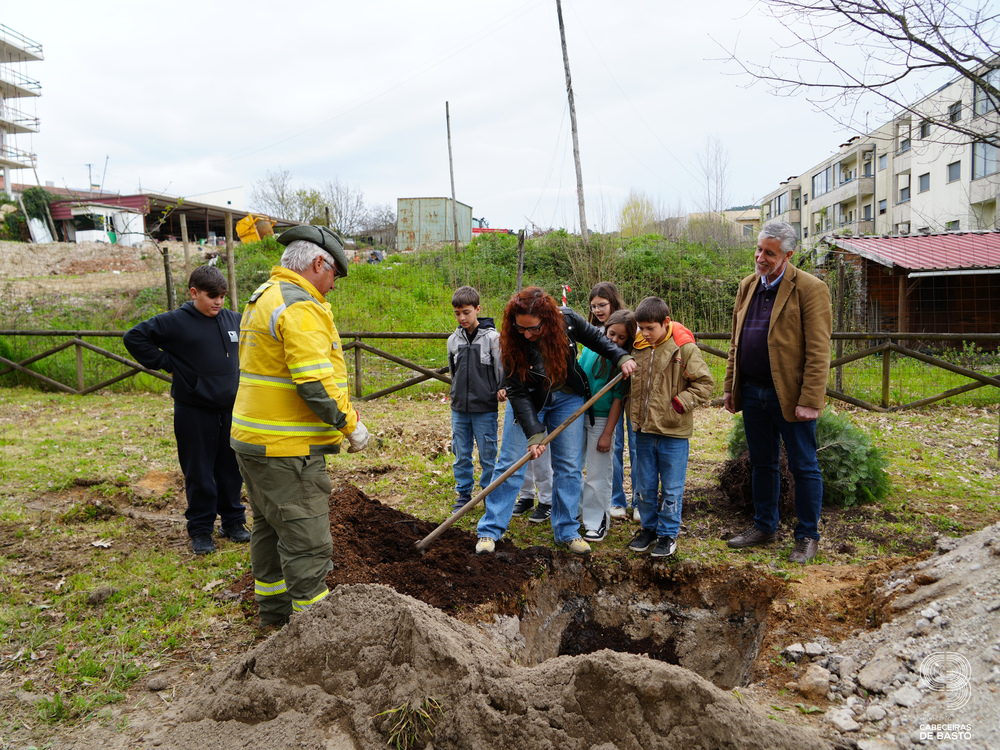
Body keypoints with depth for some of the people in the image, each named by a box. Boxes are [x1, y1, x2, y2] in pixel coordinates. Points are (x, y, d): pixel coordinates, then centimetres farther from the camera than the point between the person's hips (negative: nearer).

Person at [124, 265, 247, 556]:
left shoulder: (235, 320, 5)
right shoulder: (175, 322, -7)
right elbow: (134, 338, -5)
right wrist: (165, 363, -9)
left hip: (232, 410, 4)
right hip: (195, 412, -4)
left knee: (231, 469, 13)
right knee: (199, 474, 4)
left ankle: (233, 521, 28)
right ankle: (200, 529, 18)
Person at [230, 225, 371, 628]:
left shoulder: (262, 298, 16)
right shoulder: (300, 307, -18)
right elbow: (316, 383, -25)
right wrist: (351, 423, -12)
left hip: (253, 438, 11)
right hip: (287, 448, -11)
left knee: (270, 526, 21)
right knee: (307, 539, -2)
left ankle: (273, 609, 36)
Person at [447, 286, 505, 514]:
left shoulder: (492, 337, -8)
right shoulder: (453, 340, 6)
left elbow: (503, 369, -5)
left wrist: (502, 389, -18)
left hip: (485, 409, -4)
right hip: (459, 409, 4)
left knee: (488, 456, 3)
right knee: (461, 455, 11)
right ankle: (464, 494, 24)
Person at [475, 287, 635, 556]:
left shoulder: (567, 320, -23)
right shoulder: (512, 342, -28)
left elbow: (596, 339, -1)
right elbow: (517, 392, -24)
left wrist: (621, 357, -14)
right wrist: (534, 433, -29)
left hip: (567, 397, 2)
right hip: (529, 401, -2)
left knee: (569, 465, 4)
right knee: (510, 464, -2)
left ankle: (567, 531, 18)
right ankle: (490, 531, 8)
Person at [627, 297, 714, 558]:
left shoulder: (685, 349, -11)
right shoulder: (638, 348, 4)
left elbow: (705, 384, -8)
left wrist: (680, 402, -16)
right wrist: (633, 408, 10)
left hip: (673, 432, -5)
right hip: (644, 431, 5)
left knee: (671, 489, 7)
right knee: (645, 486, 15)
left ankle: (668, 534, 21)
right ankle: (649, 529, 31)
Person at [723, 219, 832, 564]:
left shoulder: (810, 289, -10)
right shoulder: (747, 286, 10)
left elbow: (818, 353, -14)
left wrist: (809, 401, -19)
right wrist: (730, 387, 11)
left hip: (789, 395, -6)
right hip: (752, 393, 6)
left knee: (804, 467, 6)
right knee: (762, 464, 17)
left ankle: (808, 536, 20)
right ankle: (764, 526, 31)